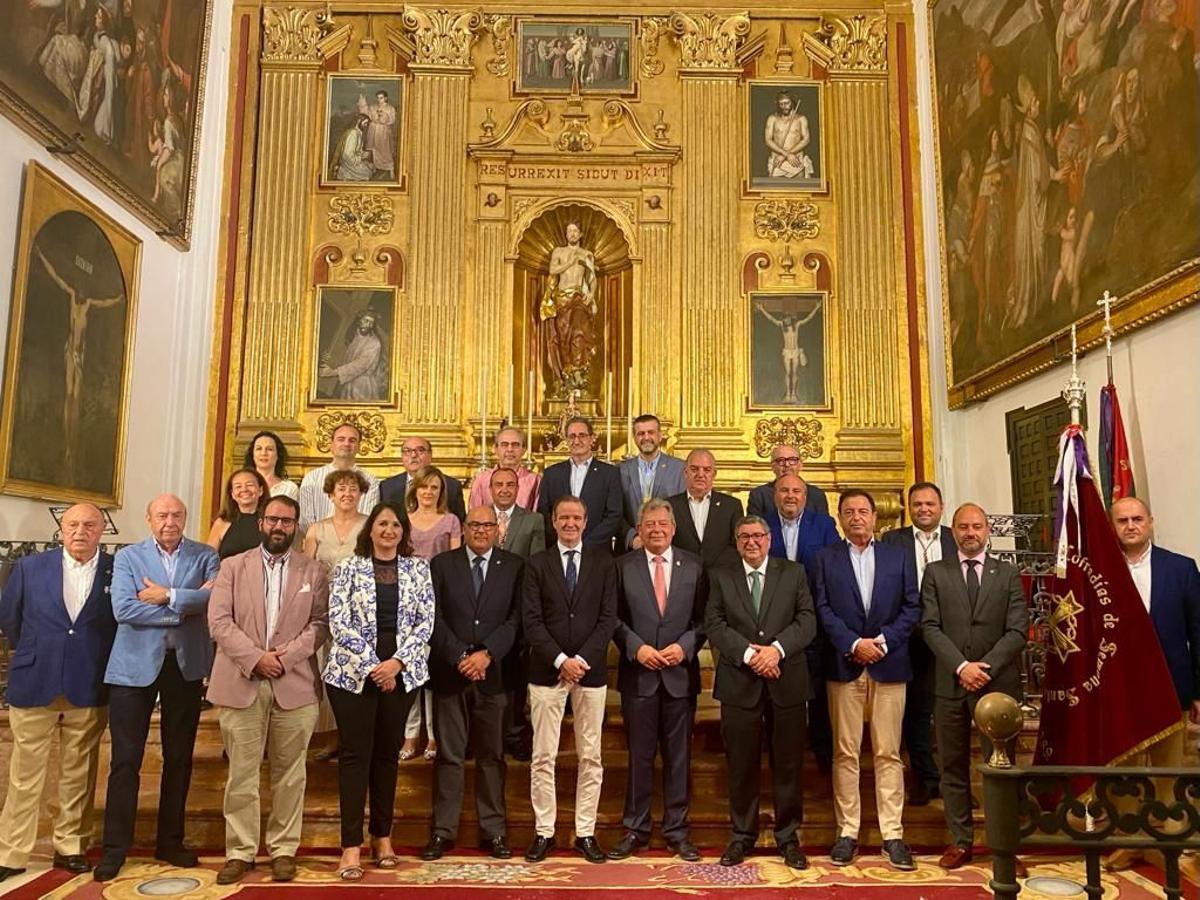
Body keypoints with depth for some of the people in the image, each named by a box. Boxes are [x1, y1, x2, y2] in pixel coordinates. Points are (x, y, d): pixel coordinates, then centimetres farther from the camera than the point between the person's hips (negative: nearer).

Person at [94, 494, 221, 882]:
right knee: (125, 759, 1)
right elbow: (123, 609, -13)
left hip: (186, 665, 2)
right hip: (135, 665, -1)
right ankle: (115, 847, 14)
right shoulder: (128, 556, 2)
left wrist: (167, 596, -16)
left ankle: (170, 841, 24)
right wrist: (184, 610, -15)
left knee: (179, 758, 11)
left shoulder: (205, 556, 4)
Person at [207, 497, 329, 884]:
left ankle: (284, 849, 17)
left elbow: (320, 624, 0)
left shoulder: (313, 571, 8)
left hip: (295, 684, 0)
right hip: (241, 683, 0)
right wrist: (255, 658, -13)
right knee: (241, 774, 5)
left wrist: (287, 655, -14)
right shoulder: (233, 567, 8)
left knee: (289, 774, 7)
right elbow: (219, 622, -2)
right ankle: (240, 851, 16)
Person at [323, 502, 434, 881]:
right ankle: (351, 845, 7)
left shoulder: (418, 568, 5)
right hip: (354, 673, -2)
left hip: (401, 673, 2)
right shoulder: (348, 568, 0)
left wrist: (397, 662, -12)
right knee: (355, 754, 0)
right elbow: (339, 623, -7)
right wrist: (372, 666, -13)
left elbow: (426, 622, 0)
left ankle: (382, 836, 23)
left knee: (388, 753, 11)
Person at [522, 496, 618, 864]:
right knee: (543, 757, 3)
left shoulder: (603, 562, 5)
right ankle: (544, 832, 15)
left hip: (591, 669, 1)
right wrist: (560, 659, -13)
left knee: (590, 757, 7)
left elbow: (609, 617, -1)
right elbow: (531, 620, -3)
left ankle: (586, 833, 17)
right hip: (547, 670, -1)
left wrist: (582, 659, -11)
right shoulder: (537, 563, 3)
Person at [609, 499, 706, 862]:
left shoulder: (694, 567, 4)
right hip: (638, 674, -1)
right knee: (639, 756, 7)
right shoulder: (623, 566, 2)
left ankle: (676, 830, 22)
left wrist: (685, 646, -11)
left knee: (679, 756, 9)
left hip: (680, 674, 1)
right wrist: (637, 647, -12)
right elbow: (614, 618, 1)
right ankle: (636, 829, 20)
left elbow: (703, 619, 4)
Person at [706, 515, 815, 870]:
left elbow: (807, 620, -2)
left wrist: (777, 648, -17)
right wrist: (749, 654, -16)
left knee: (788, 764, 8)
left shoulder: (794, 573, 7)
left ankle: (788, 837, 23)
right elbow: (714, 625, -4)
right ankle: (742, 835, 23)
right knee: (742, 766, 8)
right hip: (738, 683, 0)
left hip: (786, 681, 0)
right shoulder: (720, 576, 6)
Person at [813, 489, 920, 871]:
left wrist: (883, 641, -9)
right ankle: (847, 832, 11)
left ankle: (893, 834, 10)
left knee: (888, 753, 3)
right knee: (845, 754, 4)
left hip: (889, 665, 1)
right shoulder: (825, 558, 8)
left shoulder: (898, 557, 10)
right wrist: (853, 644, -12)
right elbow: (823, 609, -1)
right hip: (844, 666, 0)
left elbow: (912, 607, 4)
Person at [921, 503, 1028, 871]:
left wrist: (986, 667, -12)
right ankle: (960, 841, 19)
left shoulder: (1008, 574, 7)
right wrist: (961, 666, -13)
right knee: (953, 767, 8)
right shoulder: (935, 572, 6)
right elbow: (930, 627, -1)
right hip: (950, 684, 1)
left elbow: (1017, 630, -1)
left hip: (998, 683, 0)